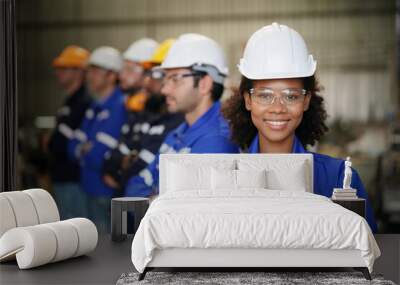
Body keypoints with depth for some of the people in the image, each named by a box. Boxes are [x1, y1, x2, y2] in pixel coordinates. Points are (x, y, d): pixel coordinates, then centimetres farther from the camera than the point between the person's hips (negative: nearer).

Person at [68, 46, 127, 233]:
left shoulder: (120, 107, -15)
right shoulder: (95, 107, 12)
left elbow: (101, 157, -21)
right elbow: (73, 148, 12)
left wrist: (83, 151, -2)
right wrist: (87, 151, -7)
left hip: (108, 194, -9)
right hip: (92, 190, 9)